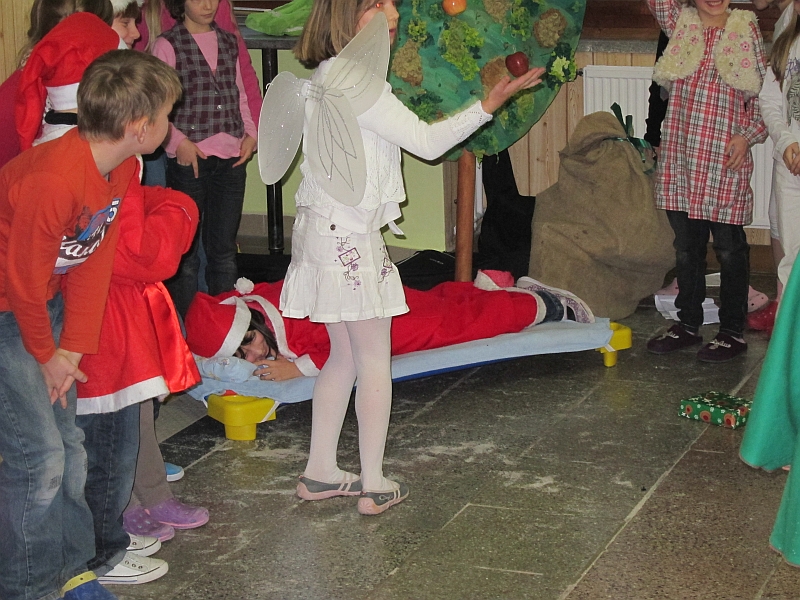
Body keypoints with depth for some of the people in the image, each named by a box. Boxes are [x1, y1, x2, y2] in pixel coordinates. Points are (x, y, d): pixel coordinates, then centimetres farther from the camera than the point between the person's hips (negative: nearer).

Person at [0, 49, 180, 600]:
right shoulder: (52, 180, -33)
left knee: (68, 446, 11)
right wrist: (47, 355, -8)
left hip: (46, 304, 8)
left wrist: (71, 350, -5)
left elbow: (96, 261, -1)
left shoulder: (122, 169, -5)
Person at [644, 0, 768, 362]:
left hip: (725, 161, -3)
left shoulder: (746, 31, 4)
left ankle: (733, 331, 13)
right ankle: (688, 324, 24)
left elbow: (764, 93, 5)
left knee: (729, 248, 3)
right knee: (686, 247, 12)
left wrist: (747, 136, -7)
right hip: (680, 156, 3)